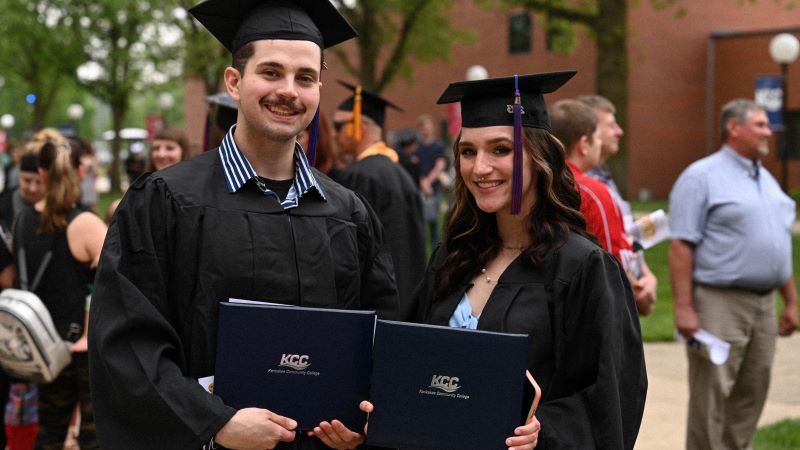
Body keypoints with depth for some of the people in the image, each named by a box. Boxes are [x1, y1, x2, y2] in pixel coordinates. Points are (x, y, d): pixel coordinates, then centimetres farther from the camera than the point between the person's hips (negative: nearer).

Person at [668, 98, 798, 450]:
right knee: (711, 398, -5)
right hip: (718, 302, -7)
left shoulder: (767, 180, 18)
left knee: (751, 396, 10)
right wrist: (683, 308, -20)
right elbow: (681, 246, -13)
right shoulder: (702, 177, -6)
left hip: (763, 303, 8)